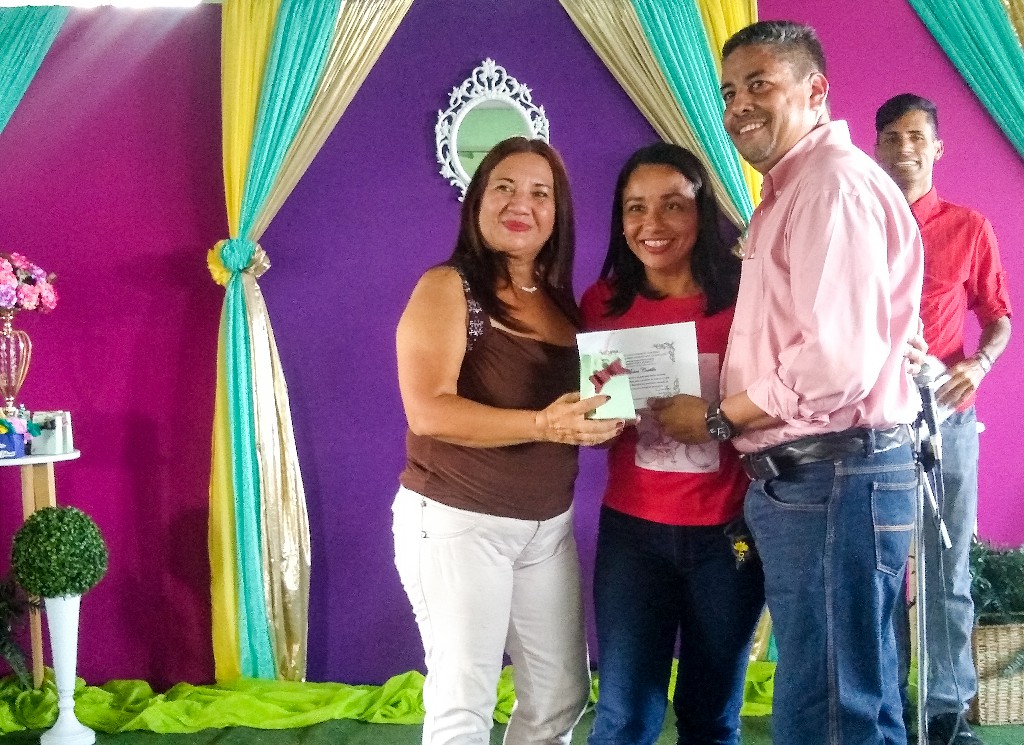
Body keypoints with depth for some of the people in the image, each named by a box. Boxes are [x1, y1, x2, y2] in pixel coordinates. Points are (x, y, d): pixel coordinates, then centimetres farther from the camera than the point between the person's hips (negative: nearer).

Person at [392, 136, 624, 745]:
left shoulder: (562, 304, 10)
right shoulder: (447, 287, -9)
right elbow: (429, 411, -21)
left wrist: (606, 418, -1)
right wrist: (542, 425, -29)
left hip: (549, 525, 7)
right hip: (457, 520, -6)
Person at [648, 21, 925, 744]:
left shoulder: (835, 183, -13)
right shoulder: (787, 192, 21)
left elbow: (840, 360, -23)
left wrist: (718, 417, -11)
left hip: (834, 476, -10)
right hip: (797, 477, 10)